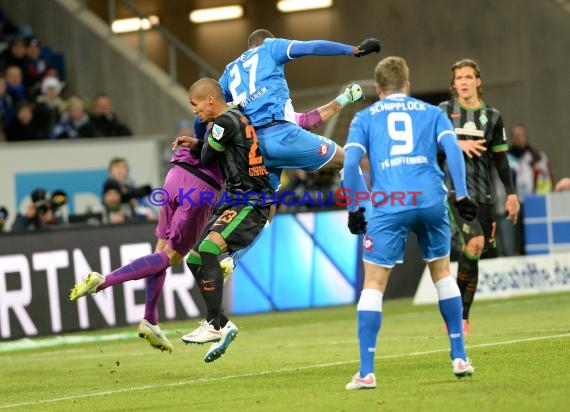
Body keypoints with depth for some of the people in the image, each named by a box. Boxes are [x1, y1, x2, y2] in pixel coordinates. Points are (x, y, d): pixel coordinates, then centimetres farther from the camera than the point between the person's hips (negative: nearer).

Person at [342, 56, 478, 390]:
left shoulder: (365, 118, 16)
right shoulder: (431, 112, 19)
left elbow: (351, 163, 3)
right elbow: (452, 148, 3)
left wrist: (354, 209, 8)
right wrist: (462, 195, 3)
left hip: (388, 205, -2)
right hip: (431, 200, 2)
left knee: (373, 284, 3)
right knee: (442, 272, 21)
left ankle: (366, 372, -4)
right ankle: (460, 358, 21)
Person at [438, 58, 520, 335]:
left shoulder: (492, 116, 10)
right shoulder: (444, 111, 4)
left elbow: (500, 158, 13)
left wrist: (511, 194, 8)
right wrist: (458, 144, -12)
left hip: (484, 193, 3)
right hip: (456, 188, -3)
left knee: (474, 255, 0)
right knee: (475, 242, -23)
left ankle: (462, 316, 10)